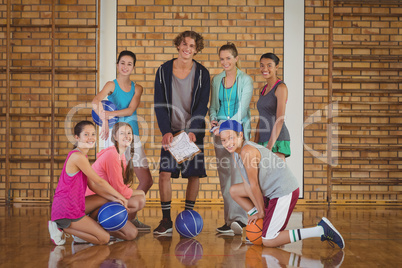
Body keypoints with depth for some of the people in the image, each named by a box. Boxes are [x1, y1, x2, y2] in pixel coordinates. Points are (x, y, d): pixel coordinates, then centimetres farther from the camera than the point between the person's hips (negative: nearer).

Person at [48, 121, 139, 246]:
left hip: (75, 204, 10)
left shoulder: (83, 156, 12)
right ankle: (62, 227, -3)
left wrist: (114, 199, 0)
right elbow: (99, 181, -13)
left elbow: (92, 185, 9)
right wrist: (120, 197, -1)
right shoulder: (78, 157, -20)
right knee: (104, 238, -8)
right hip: (66, 209, -10)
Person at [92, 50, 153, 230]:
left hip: (133, 136, 5)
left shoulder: (137, 88, 13)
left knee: (147, 180, 4)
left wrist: (109, 114, -18)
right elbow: (95, 102, -19)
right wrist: (104, 121, -35)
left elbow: (130, 110, -4)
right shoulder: (111, 85, 1)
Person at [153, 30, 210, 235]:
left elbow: (202, 106, -6)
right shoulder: (163, 71, -1)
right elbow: (159, 104, -4)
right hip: (170, 131, 0)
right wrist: (166, 131, -15)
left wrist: (193, 131, -20)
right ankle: (166, 220, 1)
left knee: (194, 173, 2)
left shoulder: (202, 74, -2)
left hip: (194, 131, 0)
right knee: (165, 172, -8)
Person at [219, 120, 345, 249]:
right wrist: (258, 212, 1)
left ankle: (321, 229, -10)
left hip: (284, 191, -10)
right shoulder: (235, 152, 6)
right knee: (234, 191, 17)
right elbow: (247, 184, 6)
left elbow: (254, 185, -17)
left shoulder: (247, 151, -23)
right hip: (270, 190, 10)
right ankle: (263, 224, 16)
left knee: (268, 241, -9)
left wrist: (261, 212, -8)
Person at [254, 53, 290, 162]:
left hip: (277, 139, -7)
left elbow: (280, 119, -16)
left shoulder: (281, 87, -8)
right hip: (264, 139, 8)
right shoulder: (264, 89, 16)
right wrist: (255, 143, 11)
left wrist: (270, 145, -21)